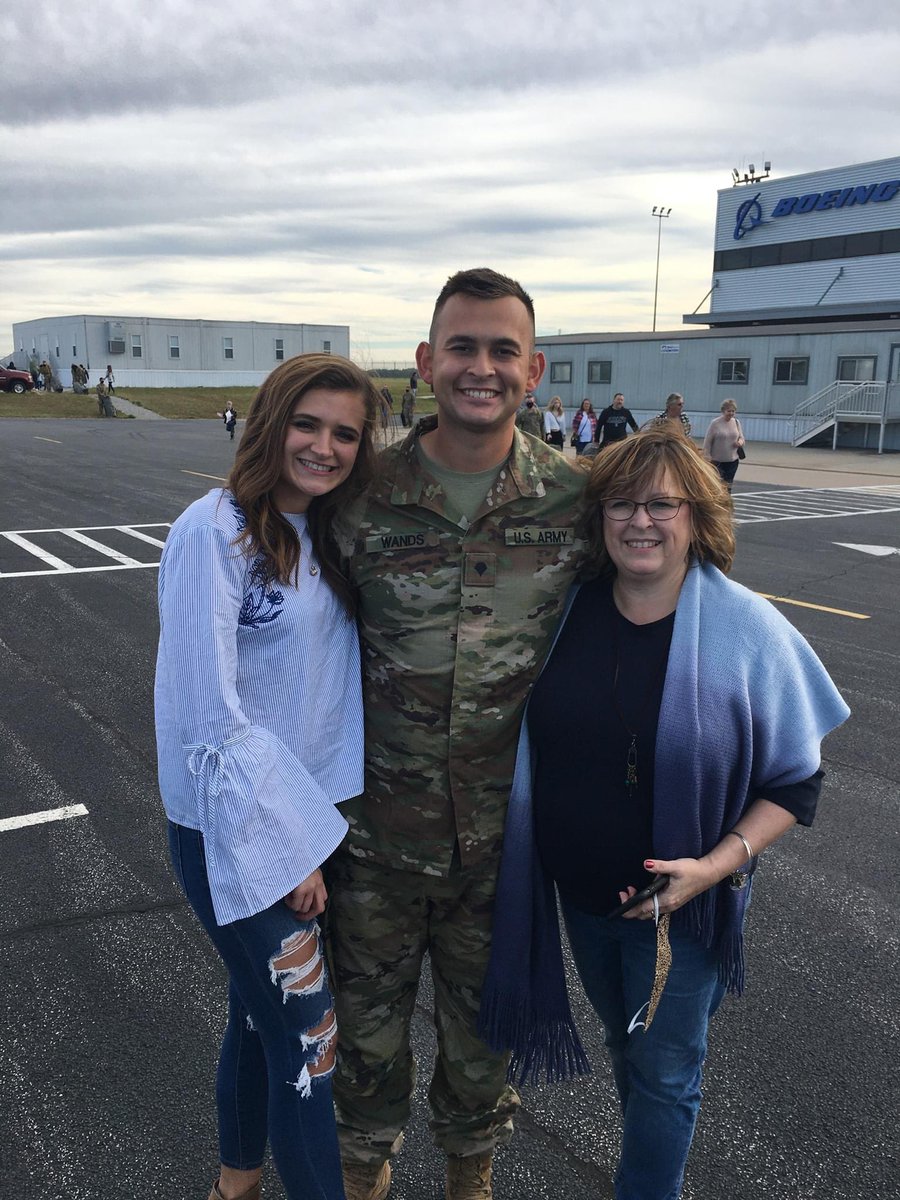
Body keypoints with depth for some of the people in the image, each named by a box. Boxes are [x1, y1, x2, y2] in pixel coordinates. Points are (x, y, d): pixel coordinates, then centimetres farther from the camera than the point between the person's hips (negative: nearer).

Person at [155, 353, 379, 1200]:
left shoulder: (323, 537, 5)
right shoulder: (215, 532, -18)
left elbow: (332, 680, 8)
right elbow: (209, 713, -21)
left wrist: (315, 824, 0)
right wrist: (291, 842, -17)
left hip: (309, 815, 8)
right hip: (235, 835, -7)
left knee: (263, 1010, 23)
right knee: (307, 1039, 3)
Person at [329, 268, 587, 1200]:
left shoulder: (576, 496, -8)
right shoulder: (366, 494, -9)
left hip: (508, 833, 0)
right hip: (378, 828, 0)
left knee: (486, 1020, 22)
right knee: (368, 1016, 20)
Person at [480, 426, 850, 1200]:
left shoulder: (749, 631, -18)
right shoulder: (571, 610, -8)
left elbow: (796, 782, -11)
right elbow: (540, 744, 6)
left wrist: (718, 863, -24)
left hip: (680, 903, -4)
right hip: (579, 890, 5)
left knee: (664, 1071, 12)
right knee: (626, 1047, 26)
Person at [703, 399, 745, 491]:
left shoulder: (736, 422, 6)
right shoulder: (715, 423, -8)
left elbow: (741, 437, 16)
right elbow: (707, 441, -6)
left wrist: (740, 442, -9)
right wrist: (707, 457, -10)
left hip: (732, 460, 5)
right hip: (717, 460, -5)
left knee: (728, 485, 10)